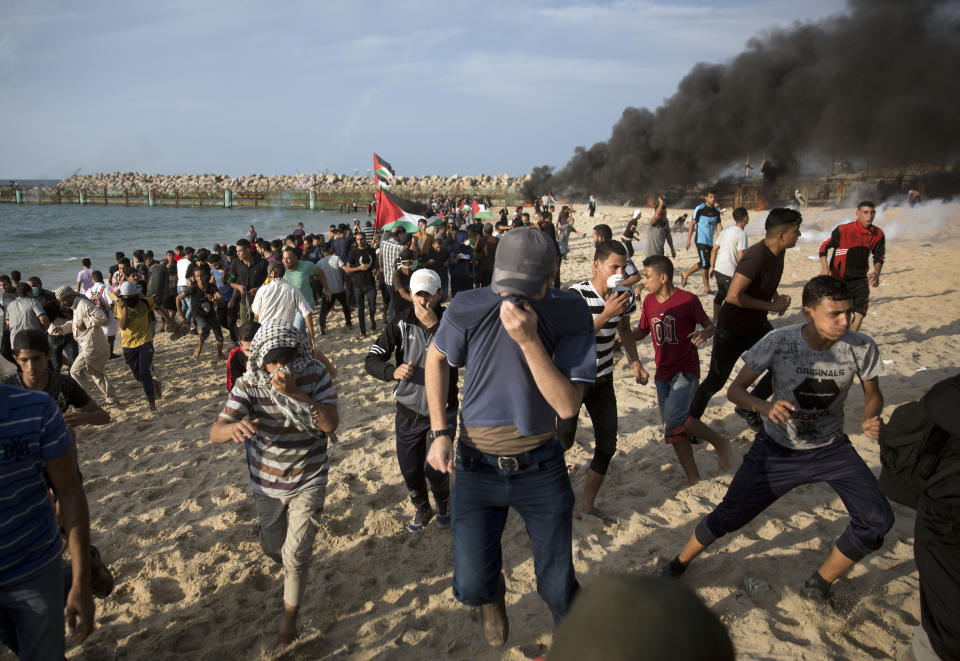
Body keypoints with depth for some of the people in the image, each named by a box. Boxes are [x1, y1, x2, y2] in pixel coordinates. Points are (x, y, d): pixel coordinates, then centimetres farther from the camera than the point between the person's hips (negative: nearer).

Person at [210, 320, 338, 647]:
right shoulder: (249, 384, -18)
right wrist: (233, 427, -47)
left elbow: (330, 424, -29)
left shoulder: (316, 375, -19)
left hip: (308, 481, -2)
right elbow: (215, 432, -23)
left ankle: (289, 617, 21)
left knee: (296, 556, -5)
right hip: (267, 483, 2)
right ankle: (292, 572, 55)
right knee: (272, 547, 20)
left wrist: (296, 392, -40)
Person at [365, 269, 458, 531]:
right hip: (408, 412, 2)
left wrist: (434, 326, -27)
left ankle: (444, 504, 29)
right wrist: (393, 371, -28)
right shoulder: (400, 324, -6)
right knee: (410, 470, 12)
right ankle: (421, 508, 43)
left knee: (434, 468, -7)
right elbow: (371, 360, -8)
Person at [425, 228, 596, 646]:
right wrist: (439, 432, -2)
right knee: (471, 586, -1)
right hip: (476, 465, 0)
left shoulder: (571, 315, -15)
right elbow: (437, 358, 4)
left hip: (541, 467, 0)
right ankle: (491, 597, 39)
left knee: (558, 587, 9)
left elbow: (567, 406, -20)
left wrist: (530, 340, -32)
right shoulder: (469, 308, -16)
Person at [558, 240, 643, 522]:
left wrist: (635, 362, 6)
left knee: (607, 445, 4)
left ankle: (587, 505, 22)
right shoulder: (577, 295, -23)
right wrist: (606, 314, -34)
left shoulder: (624, 296, -4)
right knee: (563, 441, 6)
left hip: (603, 379, 5)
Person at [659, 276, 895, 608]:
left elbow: (873, 395, 1)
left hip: (831, 448, 2)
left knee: (878, 520, -13)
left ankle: (819, 585, 12)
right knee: (728, 516, -2)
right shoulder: (779, 342, -23)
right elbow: (735, 389, -17)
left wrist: (872, 419, -22)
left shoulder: (861, 347, -17)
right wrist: (764, 407, -38)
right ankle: (678, 565, 25)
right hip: (778, 449, -2)